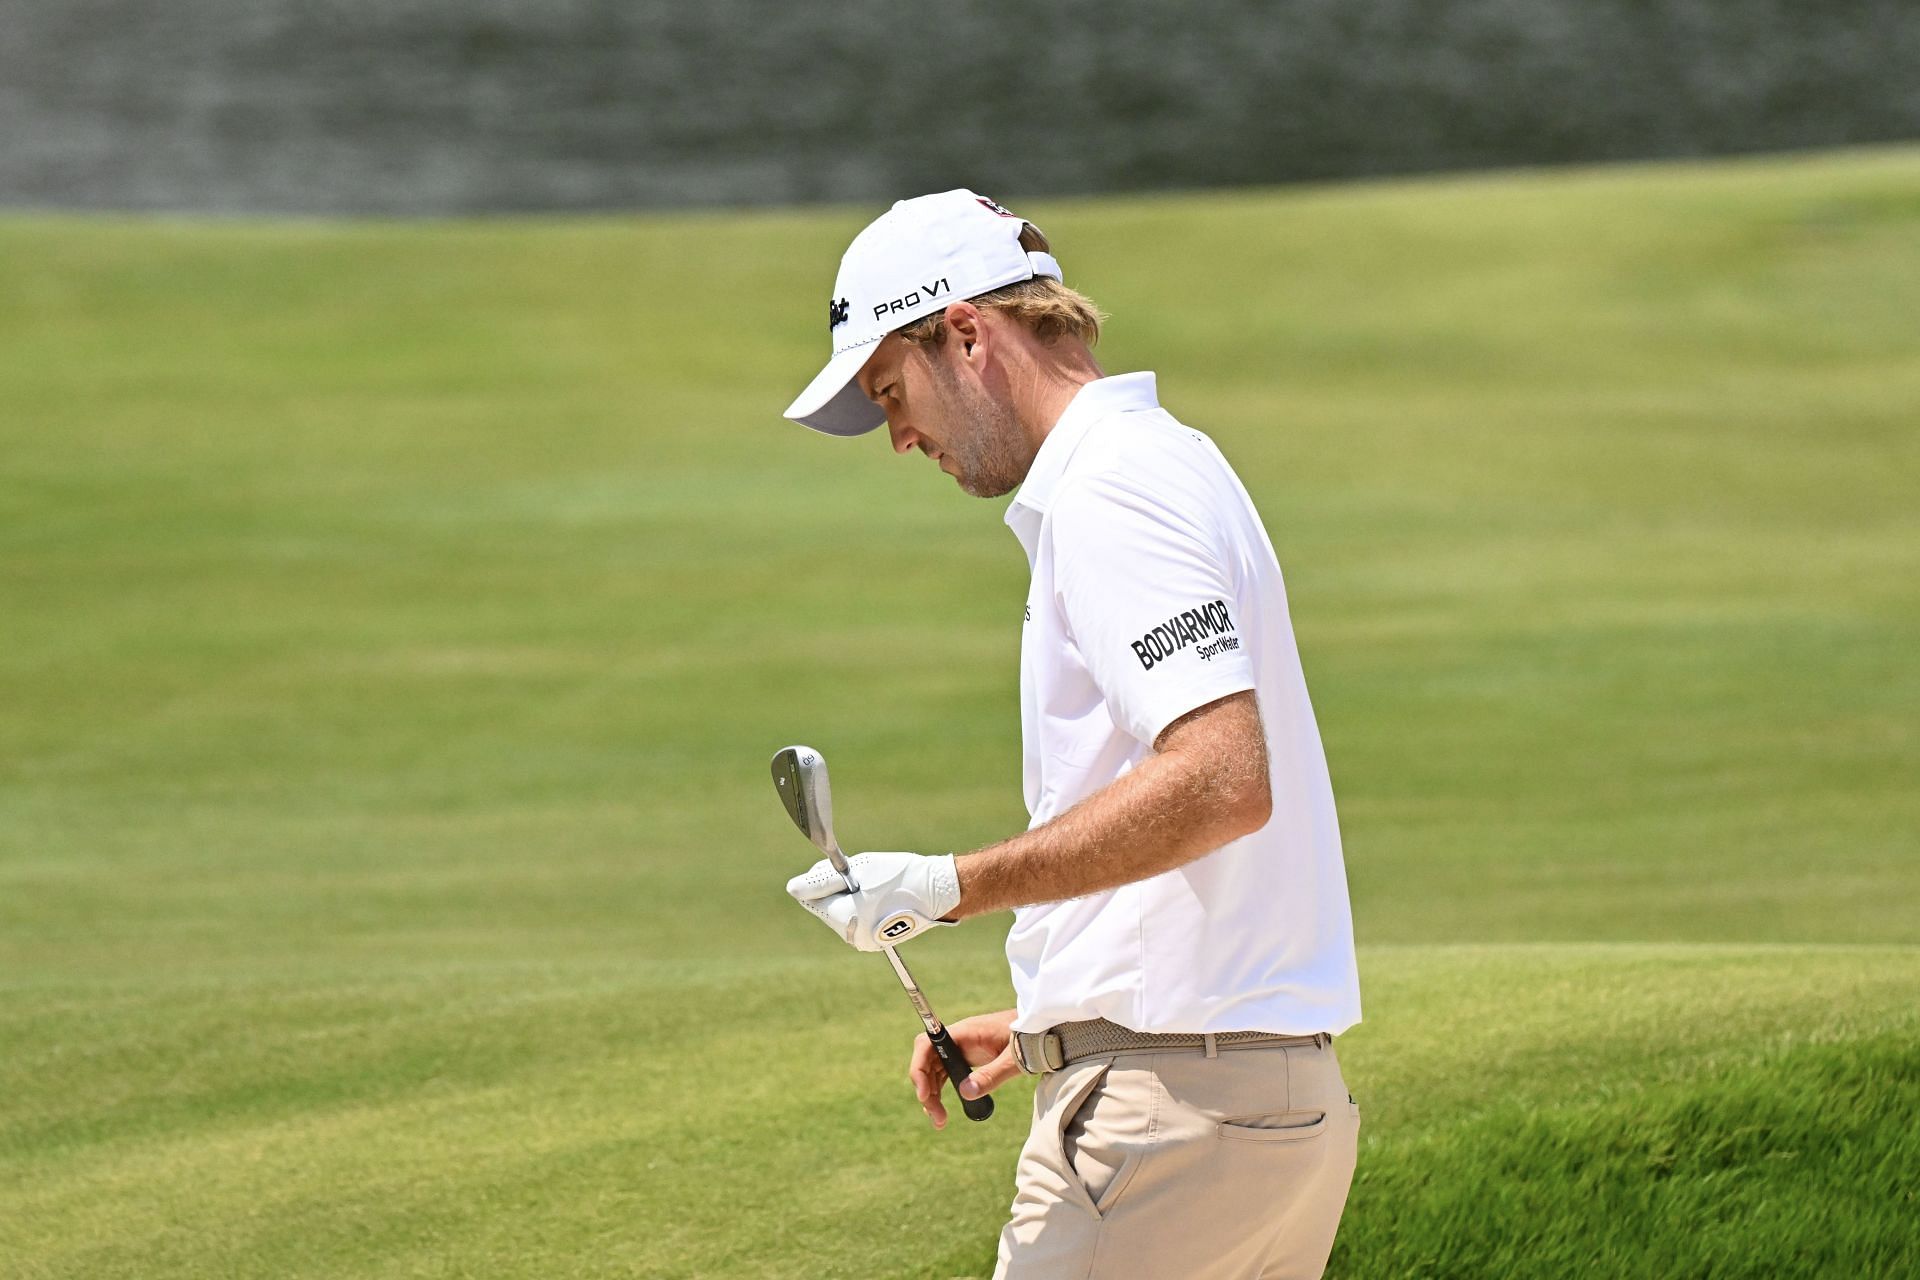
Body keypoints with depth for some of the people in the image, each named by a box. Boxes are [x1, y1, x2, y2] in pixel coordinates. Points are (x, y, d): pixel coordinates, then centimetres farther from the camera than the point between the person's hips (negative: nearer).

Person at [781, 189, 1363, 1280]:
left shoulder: (1109, 489, -12)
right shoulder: (1172, 463, 20)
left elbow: (1221, 781, -25)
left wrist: (953, 888, -21)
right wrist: (1046, 1026, 25)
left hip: (1175, 1100, -10)